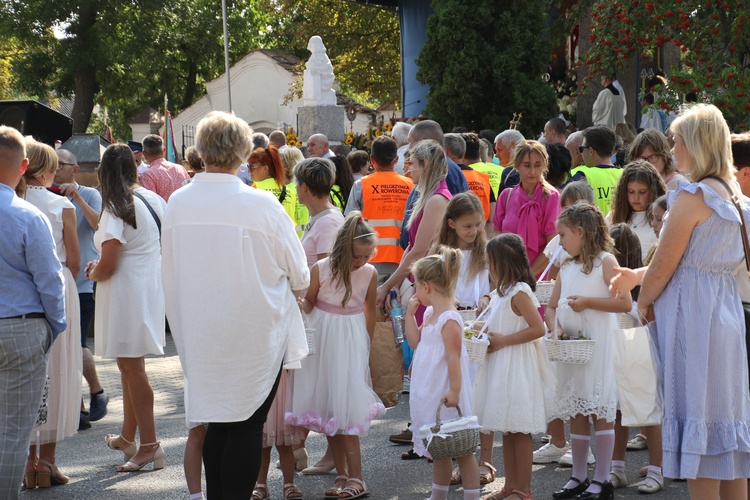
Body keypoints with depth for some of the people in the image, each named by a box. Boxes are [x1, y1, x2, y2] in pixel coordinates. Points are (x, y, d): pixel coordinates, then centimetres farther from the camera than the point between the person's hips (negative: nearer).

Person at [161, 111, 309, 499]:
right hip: (255, 333, -4)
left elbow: (170, 273, 6)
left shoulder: (176, 204, -5)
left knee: (216, 422, 17)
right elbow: (299, 276, -7)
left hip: (198, 333, 4)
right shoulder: (261, 205, -17)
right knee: (247, 426, 4)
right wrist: (290, 287, 16)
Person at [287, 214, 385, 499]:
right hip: (323, 342, 1)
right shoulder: (321, 270, -12)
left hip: (351, 344, -1)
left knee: (345, 408, -8)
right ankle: (342, 475, 13)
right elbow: (309, 303, 0)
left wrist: (367, 344, 14)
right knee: (327, 407, 5)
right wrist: (297, 303, -23)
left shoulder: (370, 274, -6)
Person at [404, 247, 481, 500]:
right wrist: (410, 314, 11)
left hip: (444, 393, -10)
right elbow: (414, 341, 19)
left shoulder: (449, 319, -19)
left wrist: (454, 391, -25)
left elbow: (454, 357, -22)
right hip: (430, 392, 10)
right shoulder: (430, 314, 10)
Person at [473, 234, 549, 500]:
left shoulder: (519, 292, -14)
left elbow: (538, 328, -22)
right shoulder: (500, 293, 14)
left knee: (519, 430, -3)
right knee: (506, 430, 12)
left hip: (516, 368, -10)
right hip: (500, 368, 10)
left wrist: (502, 340, -20)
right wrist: (486, 333, 5)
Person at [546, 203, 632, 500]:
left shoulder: (605, 261, -5)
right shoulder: (566, 268, 15)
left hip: (599, 347, -7)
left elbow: (625, 303, -13)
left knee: (600, 411, -5)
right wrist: (555, 327, -4)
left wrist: (587, 302, -15)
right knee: (576, 413, 9)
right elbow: (551, 307, 17)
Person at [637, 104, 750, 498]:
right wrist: (637, 274, 22)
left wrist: (643, 303, 4)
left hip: (692, 315, -8)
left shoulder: (693, 196, -14)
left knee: (697, 425, -4)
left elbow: (663, 266, -13)